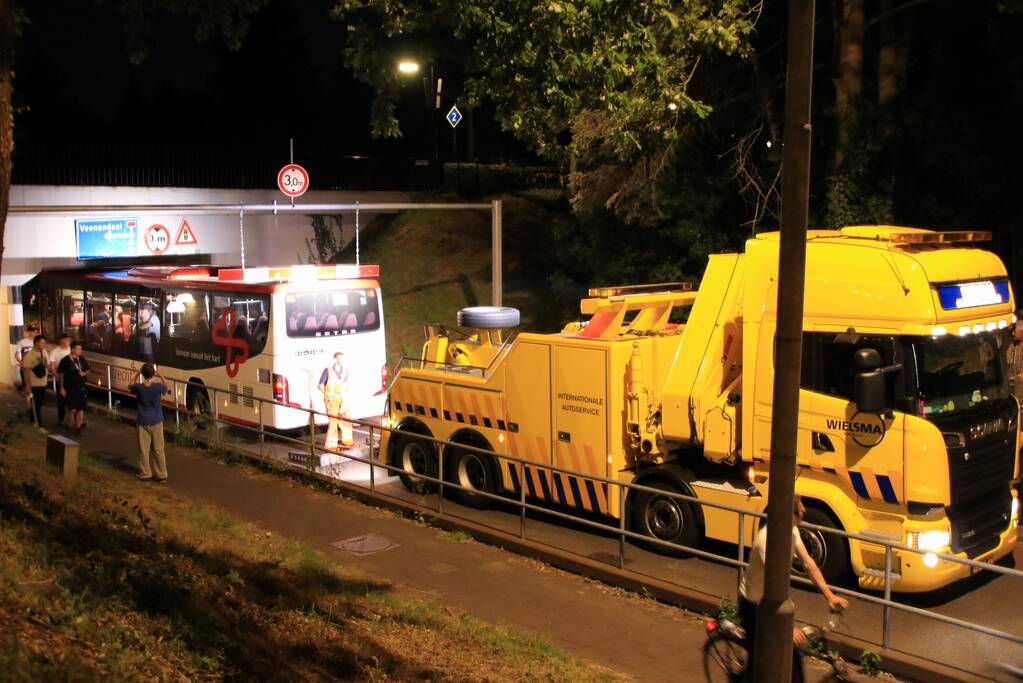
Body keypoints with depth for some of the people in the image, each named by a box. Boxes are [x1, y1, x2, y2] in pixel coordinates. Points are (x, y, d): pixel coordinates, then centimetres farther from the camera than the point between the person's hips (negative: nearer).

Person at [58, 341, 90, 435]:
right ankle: (72, 427, 17)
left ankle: (78, 427, 7)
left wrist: (84, 373, -8)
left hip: (81, 388, 3)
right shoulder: (65, 360, -9)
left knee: (80, 409, 0)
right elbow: (60, 374, -3)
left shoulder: (82, 359, 3)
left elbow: (87, 370, 16)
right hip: (70, 389, -3)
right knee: (72, 409, 2)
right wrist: (62, 388, -6)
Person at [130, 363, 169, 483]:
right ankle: (162, 475, 12)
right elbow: (167, 388, 7)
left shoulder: (138, 387, -13)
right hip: (156, 422, 0)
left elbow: (130, 387, 11)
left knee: (144, 449, 10)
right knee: (158, 449, 8)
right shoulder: (158, 387, -17)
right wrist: (161, 376, 8)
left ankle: (145, 474, 16)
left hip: (143, 422, 0)